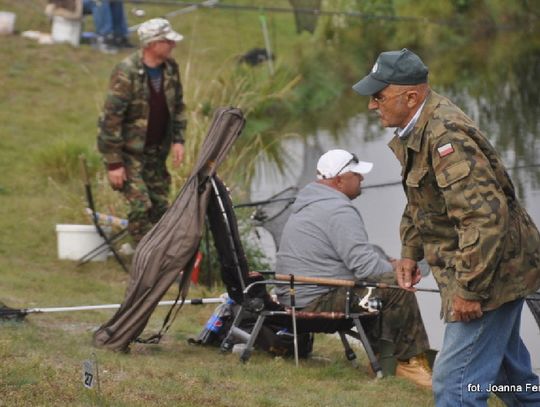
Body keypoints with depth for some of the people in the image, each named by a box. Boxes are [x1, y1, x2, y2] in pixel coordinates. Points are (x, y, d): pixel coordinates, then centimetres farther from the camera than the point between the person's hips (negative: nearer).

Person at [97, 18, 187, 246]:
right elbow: (111, 118, -22)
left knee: (160, 205, 8)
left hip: (155, 151, 7)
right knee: (141, 206, -13)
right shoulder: (126, 73, -23)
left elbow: (178, 106, 13)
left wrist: (178, 140, 1)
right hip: (127, 151, -7)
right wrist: (114, 163, -21)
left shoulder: (170, 68, -2)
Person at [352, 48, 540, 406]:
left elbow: (485, 214, -32)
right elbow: (419, 202, 25)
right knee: (508, 372, 23)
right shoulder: (416, 130, 7)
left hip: (492, 271, -11)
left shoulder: (446, 135, -26)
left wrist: (469, 289, -29)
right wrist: (410, 252, 14)